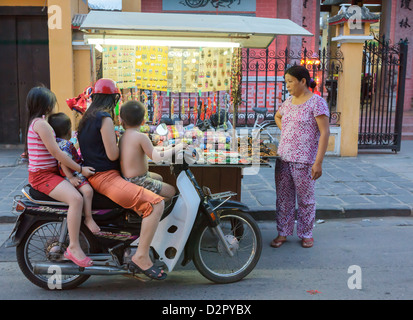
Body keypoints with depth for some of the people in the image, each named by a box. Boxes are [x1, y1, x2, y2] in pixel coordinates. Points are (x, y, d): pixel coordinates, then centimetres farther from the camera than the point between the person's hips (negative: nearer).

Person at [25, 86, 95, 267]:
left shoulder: (34, 122, 17)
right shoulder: (41, 124, -16)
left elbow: (54, 153, 24)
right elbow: (56, 153, -19)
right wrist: (80, 169, -13)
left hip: (50, 172, 11)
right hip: (42, 176, -11)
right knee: (76, 198, -29)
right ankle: (73, 247, -25)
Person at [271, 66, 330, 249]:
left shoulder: (316, 102, -11)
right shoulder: (288, 102, 10)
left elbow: (325, 133, -14)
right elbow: (277, 116, 33)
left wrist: (318, 162, -19)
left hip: (304, 161, -6)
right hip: (283, 158, 6)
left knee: (305, 199, 8)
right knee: (283, 198, 11)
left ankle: (306, 234, 24)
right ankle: (283, 233, 24)